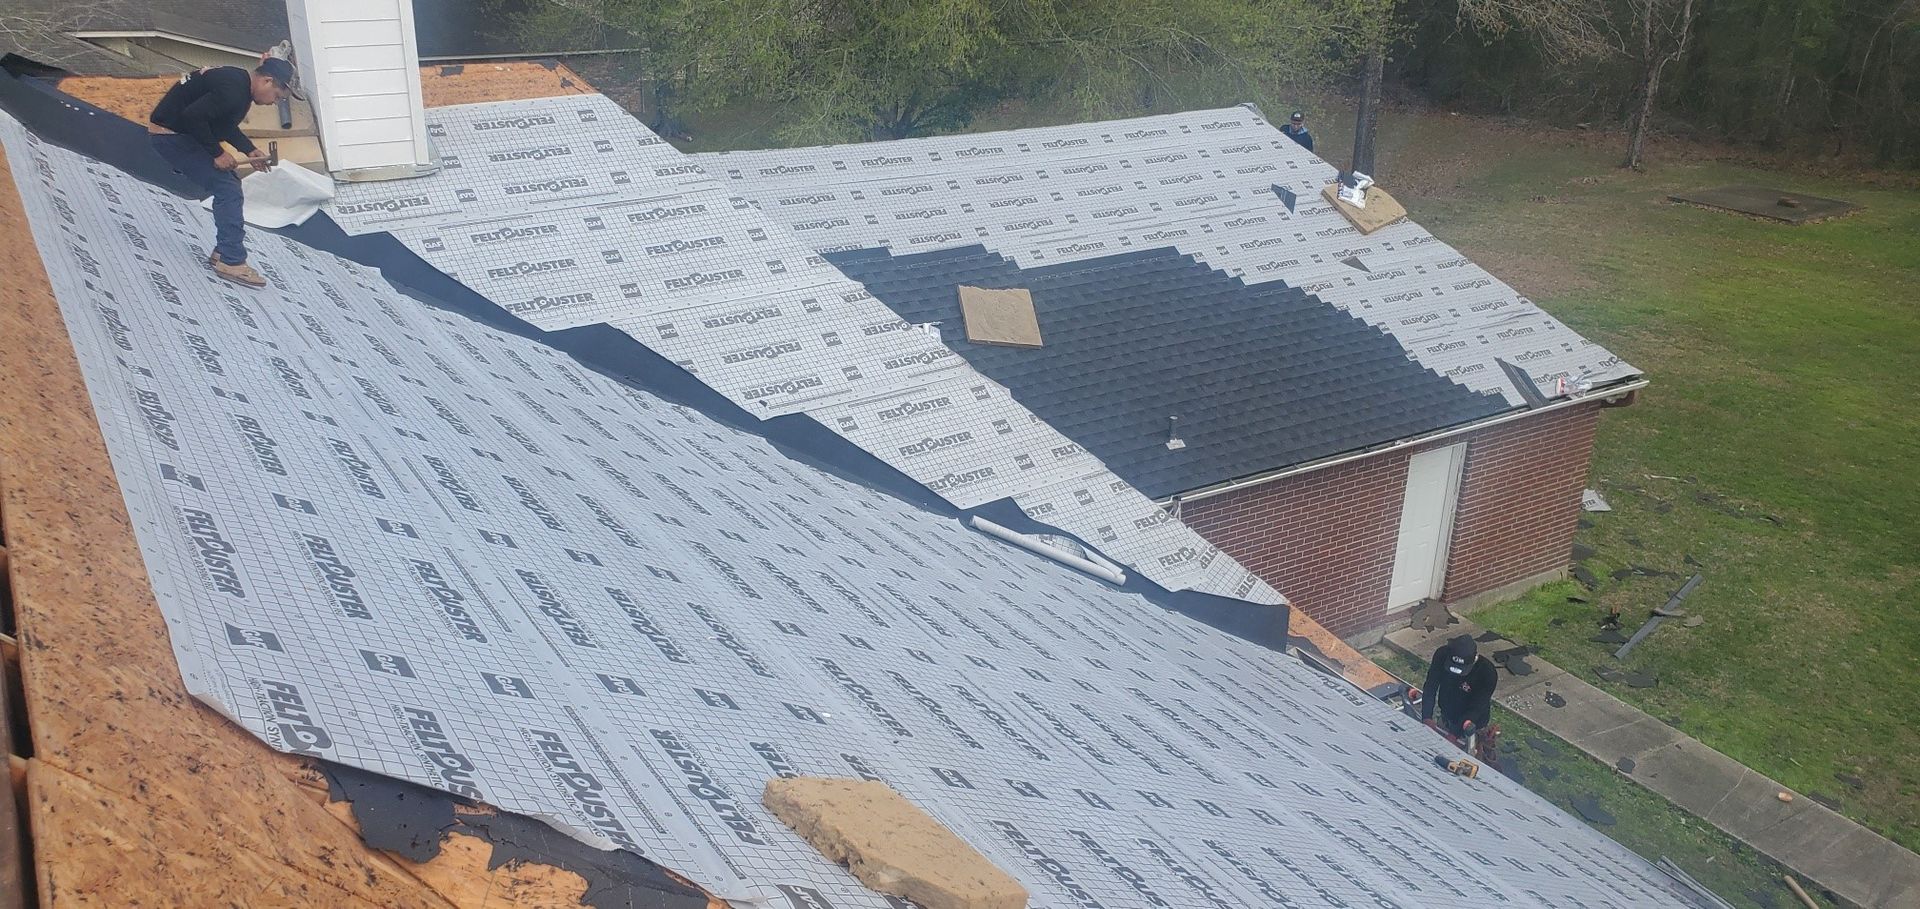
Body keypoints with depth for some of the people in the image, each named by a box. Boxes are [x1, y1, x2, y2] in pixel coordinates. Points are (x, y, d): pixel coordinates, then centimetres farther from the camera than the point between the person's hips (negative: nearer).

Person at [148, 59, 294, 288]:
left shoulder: (240, 83, 9)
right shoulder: (233, 90, -25)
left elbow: (226, 125, 21)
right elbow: (194, 115, -31)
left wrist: (250, 151, 7)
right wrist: (217, 153, -22)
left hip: (180, 131, 11)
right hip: (170, 134, -11)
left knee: (230, 185, 12)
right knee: (227, 189, -12)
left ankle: (223, 251, 17)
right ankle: (231, 262, -11)